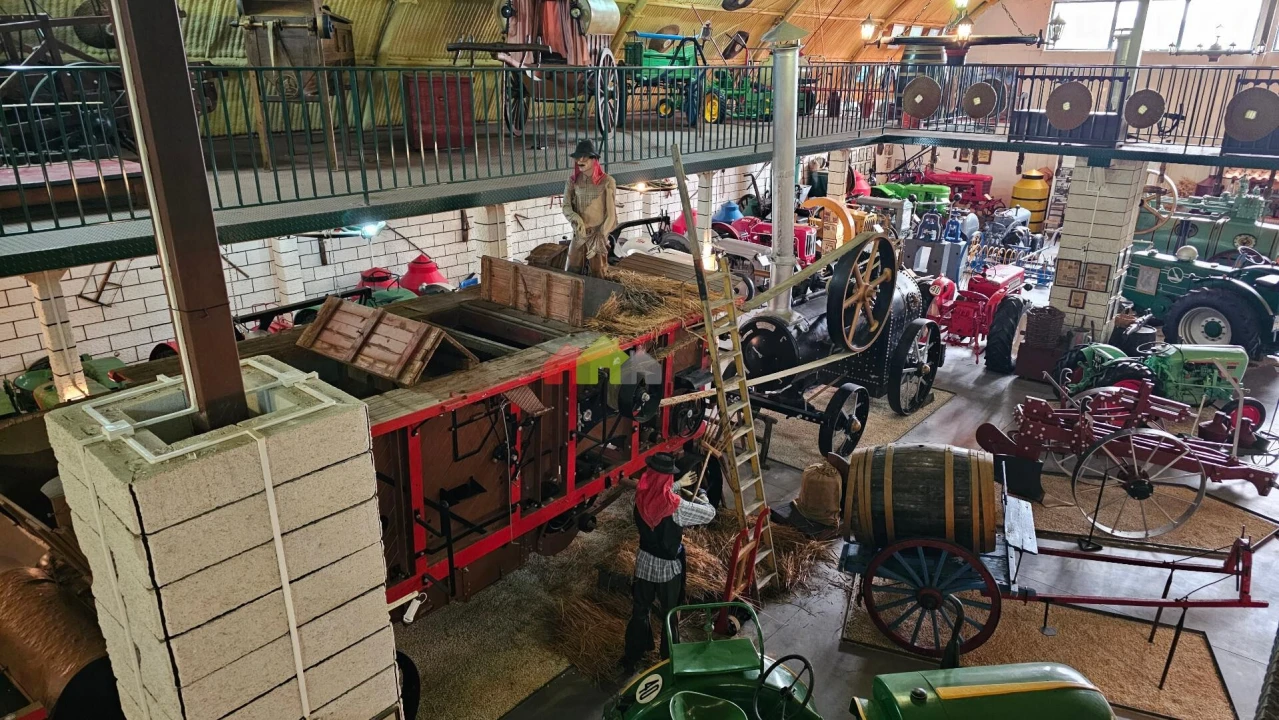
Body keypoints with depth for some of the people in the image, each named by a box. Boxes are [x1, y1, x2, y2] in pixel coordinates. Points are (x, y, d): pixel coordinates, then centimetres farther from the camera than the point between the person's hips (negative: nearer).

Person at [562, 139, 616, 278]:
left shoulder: (607, 182, -9)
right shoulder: (573, 181, 3)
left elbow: (611, 213, -8)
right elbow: (566, 207, 1)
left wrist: (600, 236, -13)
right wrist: (576, 220, -21)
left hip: (598, 234, -3)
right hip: (579, 235, 3)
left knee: (597, 275, 5)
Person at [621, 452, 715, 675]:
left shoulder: (642, 495, -15)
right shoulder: (675, 505, -29)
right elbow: (710, 514, -16)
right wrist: (700, 500, 5)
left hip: (644, 561, 4)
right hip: (667, 567, -4)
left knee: (640, 611, 21)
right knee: (668, 615, 17)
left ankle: (632, 657, 37)